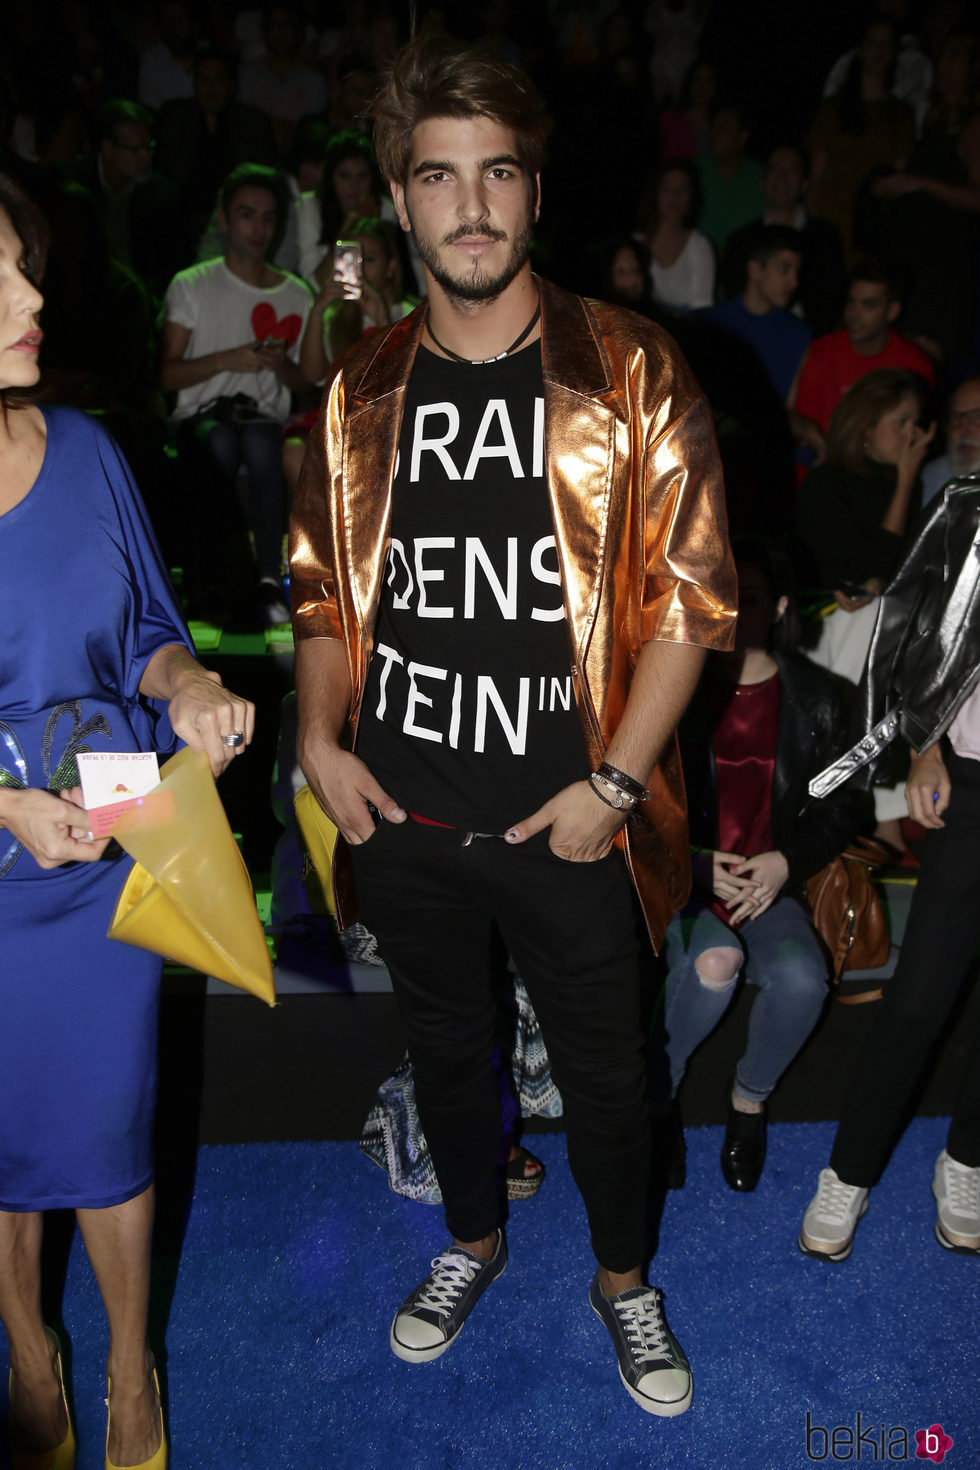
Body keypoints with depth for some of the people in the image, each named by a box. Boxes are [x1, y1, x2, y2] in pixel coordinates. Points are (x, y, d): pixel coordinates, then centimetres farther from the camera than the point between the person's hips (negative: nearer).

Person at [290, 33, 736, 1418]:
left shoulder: (627, 377, -8)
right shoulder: (363, 391, 2)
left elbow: (690, 595, -8)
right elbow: (324, 586, 11)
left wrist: (615, 784, -13)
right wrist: (320, 739, -2)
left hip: (565, 820, -3)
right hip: (402, 812, 3)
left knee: (603, 1063, 13)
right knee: (445, 1041, 22)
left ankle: (623, 1279, 42)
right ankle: (474, 1239, 49)